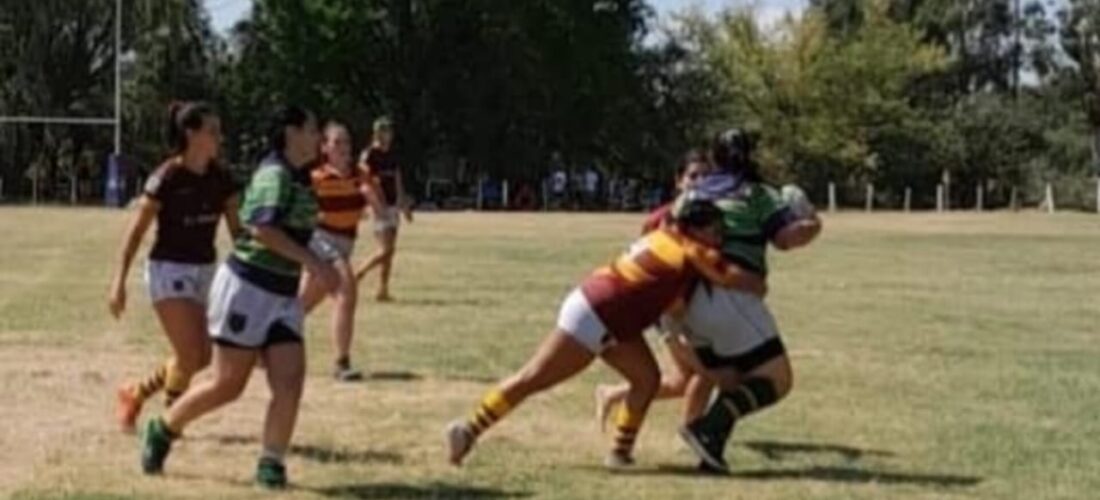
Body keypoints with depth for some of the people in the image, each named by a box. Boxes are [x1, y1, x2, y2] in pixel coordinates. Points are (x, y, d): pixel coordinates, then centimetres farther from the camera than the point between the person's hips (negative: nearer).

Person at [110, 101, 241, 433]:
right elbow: (136, 232, -12)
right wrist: (119, 281, -14)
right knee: (190, 354, -13)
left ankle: (135, 394, 28)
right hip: (170, 270, -7)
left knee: (200, 357, 8)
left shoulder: (220, 179, 1)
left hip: (204, 270, 7)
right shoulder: (167, 178, -16)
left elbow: (236, 229, 4)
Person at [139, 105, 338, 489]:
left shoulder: (300, 180, 11)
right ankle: (163, 430, 24)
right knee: (228, 385, 2)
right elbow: (263, 227, -32)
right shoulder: (275, 175, -16)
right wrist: (314, 263, -34)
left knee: (290, 382, -7)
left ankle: (270, 464, 3)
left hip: (282, 295, 8)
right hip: (247, 288, -8)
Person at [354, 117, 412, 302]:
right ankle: (357, 275, 0)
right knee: (386, 249, -13)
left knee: (389, 251, 6)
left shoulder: (391, 155, 14)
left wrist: (405, 205, 19)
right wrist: (378, 206, -24)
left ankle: (383, 290, 9)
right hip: (379, 207, -8)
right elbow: (367, 184, -17)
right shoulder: (369, 155, -10)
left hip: (392, 205, 8)